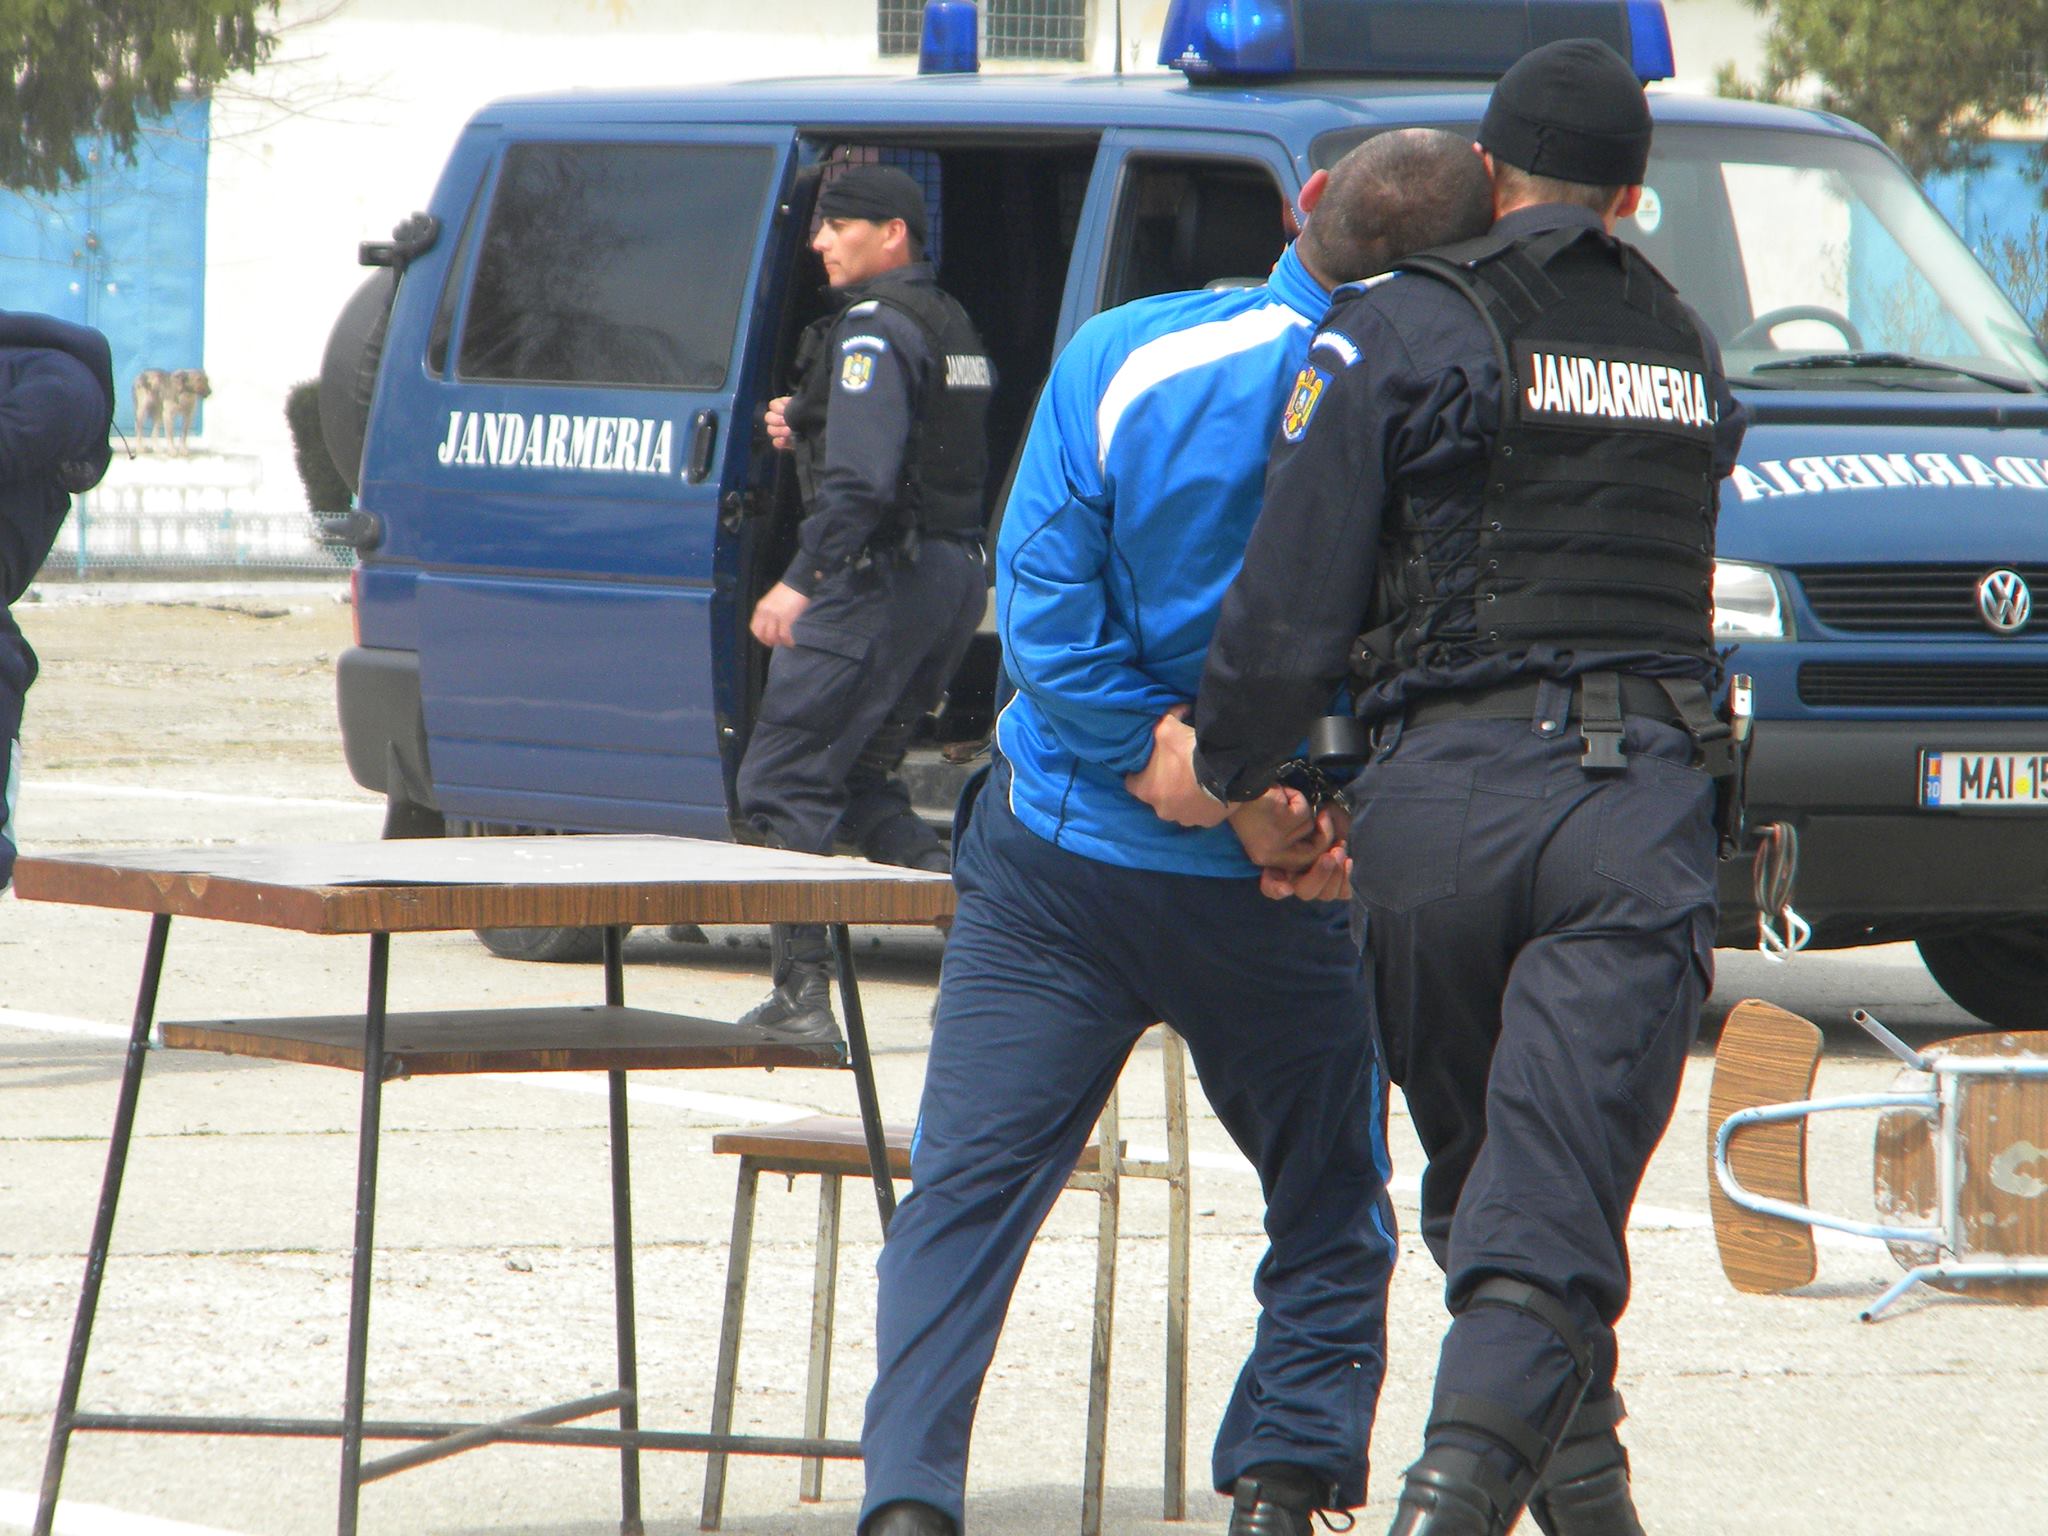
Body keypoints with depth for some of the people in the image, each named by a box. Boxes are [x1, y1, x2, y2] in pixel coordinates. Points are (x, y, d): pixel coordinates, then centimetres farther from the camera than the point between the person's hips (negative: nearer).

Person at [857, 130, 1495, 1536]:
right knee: (1330, 1210, 18)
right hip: (1285, 897, 0)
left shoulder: (1126, 361, -11)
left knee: (967, 1188, 1)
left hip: (1062, 855, 1)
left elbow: (1046, 617, -14)